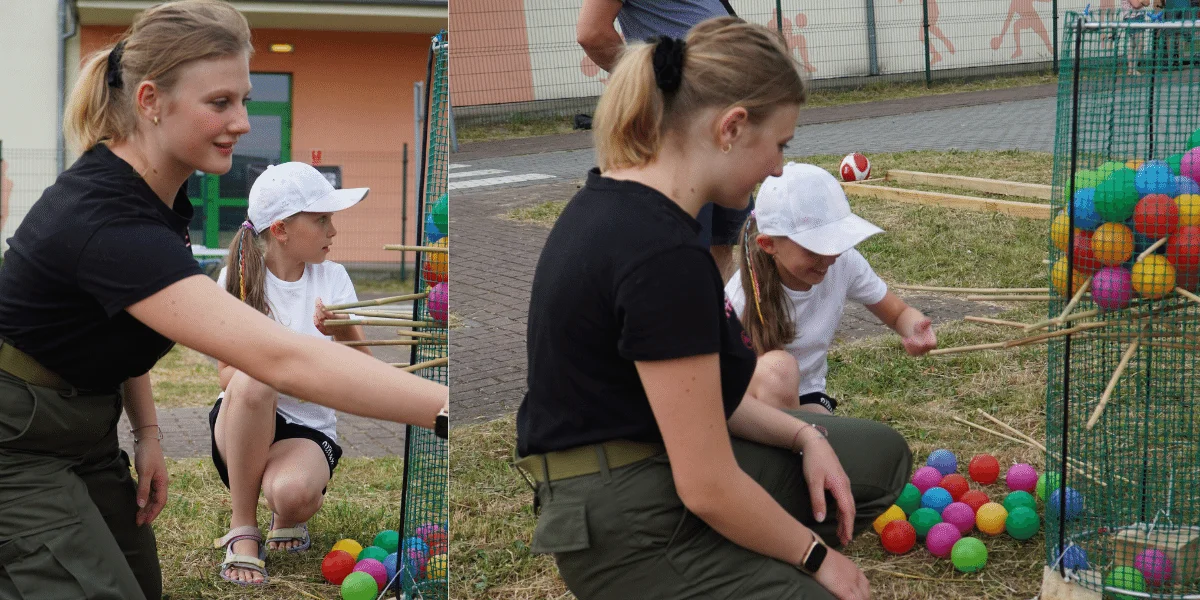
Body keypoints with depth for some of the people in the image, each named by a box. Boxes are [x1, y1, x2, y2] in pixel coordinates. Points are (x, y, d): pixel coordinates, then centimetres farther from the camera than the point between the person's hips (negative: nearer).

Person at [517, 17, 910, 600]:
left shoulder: (619, 202, 4)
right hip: (628, 529, -10)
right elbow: (708, 487, -22)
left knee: (880, 458, 20)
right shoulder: (662, 254, -26)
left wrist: (804, 435, 4)